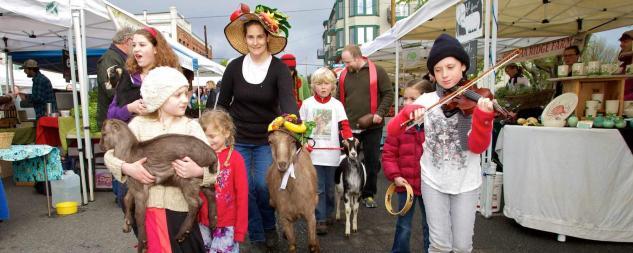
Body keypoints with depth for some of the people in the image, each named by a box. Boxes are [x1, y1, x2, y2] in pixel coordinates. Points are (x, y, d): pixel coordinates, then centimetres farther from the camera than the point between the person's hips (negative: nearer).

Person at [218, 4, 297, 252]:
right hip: (237, 139, 2)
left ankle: (269, 227, 29)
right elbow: (222, 103, 1)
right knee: (245, 188, 2)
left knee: (263, 186, -3)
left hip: (266, 140, -1)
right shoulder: (234, 66, -7)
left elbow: (287, 99, -29)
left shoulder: (279, 68, -12)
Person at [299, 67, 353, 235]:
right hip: (314, 152, -1)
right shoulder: (307, 104, 3)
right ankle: (320, 220, 9)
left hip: (332, 153, 1)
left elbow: (344, 125, -3)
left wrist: (349, 138, -21)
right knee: (318, 188, 1)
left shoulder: (337, 104, 4)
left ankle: (328, 214, 32)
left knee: (330, 187, 13)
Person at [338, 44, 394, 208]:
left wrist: (380, 113, -16)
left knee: (372, 161, 7)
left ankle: (368, 194, 23)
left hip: (372, 126, -2)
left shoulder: (377, 71, -5)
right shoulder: (344, 75, 5)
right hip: (349, 126, 3)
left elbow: (388, 94, -5)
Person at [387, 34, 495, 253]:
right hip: (433, 181, 0)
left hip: (466, 183, 0)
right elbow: (392, 131, -9)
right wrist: (409, 111, -27)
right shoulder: (427, 100, -2)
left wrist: (483, 115, -33)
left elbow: (478, 147, -17)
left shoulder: (476, 100, -6)